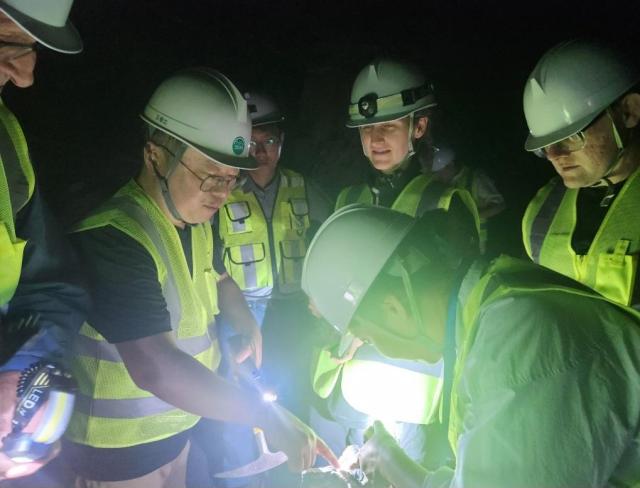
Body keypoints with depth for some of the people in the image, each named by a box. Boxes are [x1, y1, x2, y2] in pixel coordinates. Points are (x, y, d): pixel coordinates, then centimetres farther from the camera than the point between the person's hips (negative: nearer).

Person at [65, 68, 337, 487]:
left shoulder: (195, 221, 0)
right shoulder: (112, 237, -28)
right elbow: (153, 366, -38)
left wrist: (249, 325, 6)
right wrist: (268, 417, -36)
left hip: (177, 429, 7)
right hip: (119, 453, -7)